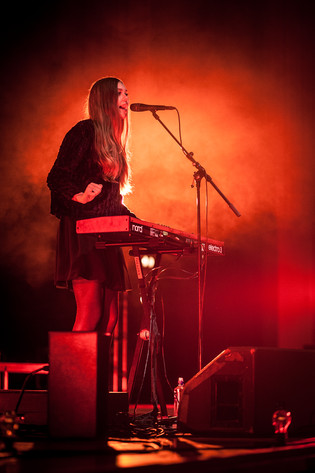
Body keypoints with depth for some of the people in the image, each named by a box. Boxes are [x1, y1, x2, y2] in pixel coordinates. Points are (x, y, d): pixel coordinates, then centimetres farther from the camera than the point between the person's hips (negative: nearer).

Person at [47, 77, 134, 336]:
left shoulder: (113, 143, 22)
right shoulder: (85, 132, -4)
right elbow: (56, 178, -12)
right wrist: (78, 195, -28)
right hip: (82, 233, -9)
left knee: (109, 316, 3)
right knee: (90, 313, -16)